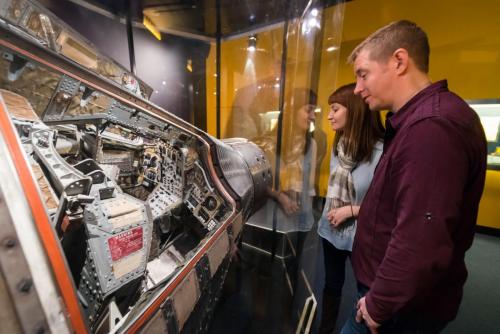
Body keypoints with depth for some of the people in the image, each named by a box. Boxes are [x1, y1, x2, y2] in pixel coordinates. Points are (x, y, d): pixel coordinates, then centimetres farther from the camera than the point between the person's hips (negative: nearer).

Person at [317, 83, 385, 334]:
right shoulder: (339, 145, 1)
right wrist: (330, 212, 4)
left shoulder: (381, 151, -22)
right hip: (331, 230, 7)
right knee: (332, 284, 25)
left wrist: (352, 210, -18)